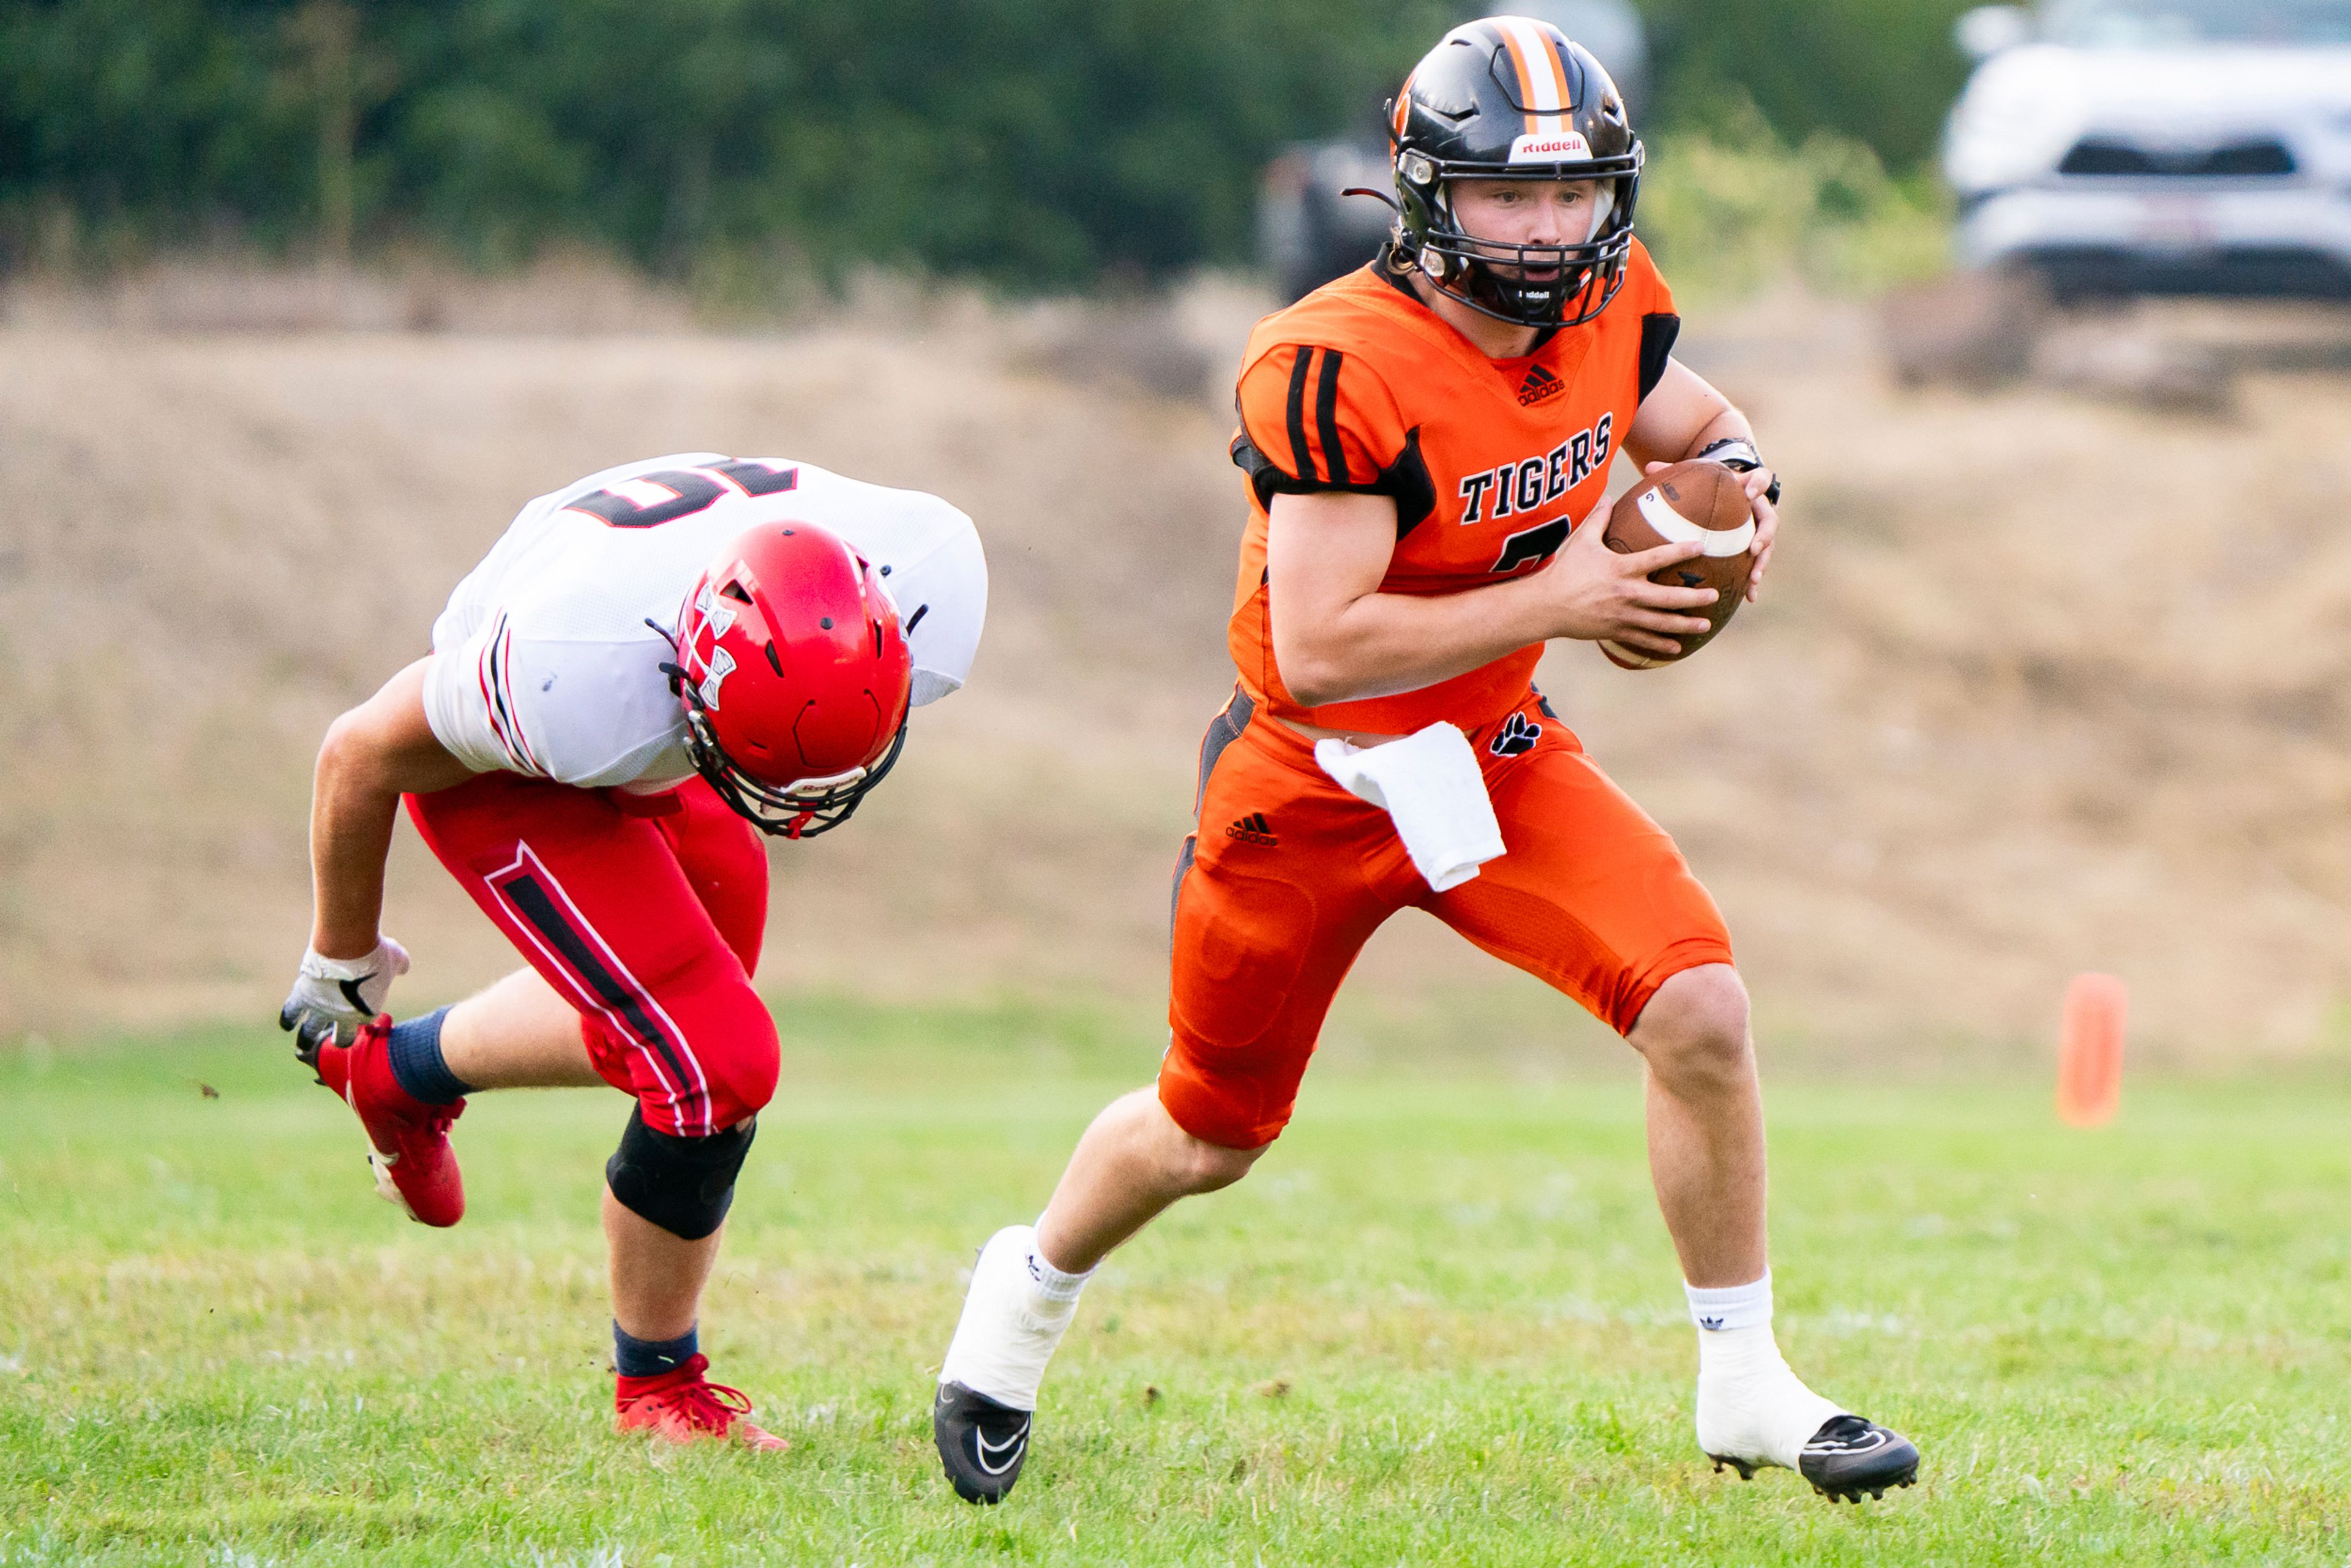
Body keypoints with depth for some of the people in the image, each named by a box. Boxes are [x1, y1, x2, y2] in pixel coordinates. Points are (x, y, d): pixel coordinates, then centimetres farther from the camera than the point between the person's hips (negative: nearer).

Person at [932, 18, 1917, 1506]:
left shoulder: (1610, 307, -8)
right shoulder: (1343, 368, -29)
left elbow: (1698, 426, 15)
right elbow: (1316, 649, -32)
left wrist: (1745, 489, -9)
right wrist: (1557, 603, -30)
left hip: (1493, 756, 5)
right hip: (1314, 781, -5)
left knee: (1701, 1014, -16)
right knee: (1211, 1135, 13)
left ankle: (1745, 1388, -2)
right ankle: (1029, 1290, 46)